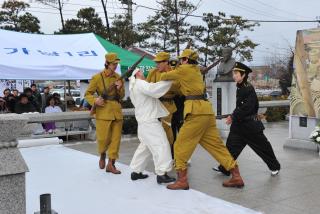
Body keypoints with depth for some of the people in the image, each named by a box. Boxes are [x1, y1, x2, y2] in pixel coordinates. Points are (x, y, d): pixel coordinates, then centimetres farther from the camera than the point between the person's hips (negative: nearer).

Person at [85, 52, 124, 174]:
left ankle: (111, 164, 14)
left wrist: (119, 89, -6)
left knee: (116, 138, 4)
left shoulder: (118, 78, 8)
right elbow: (88, 94, 1)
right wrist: (94, 101, -19)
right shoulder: (97, 77, -4)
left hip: (117, 111, 4)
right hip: (103, 111, -4)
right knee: (103, 138, -3)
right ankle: (102, 155, 29)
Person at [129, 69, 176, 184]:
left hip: (144, 121, 10)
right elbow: (153, 89, -28)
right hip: (149, 121, -10)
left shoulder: (134, 87, 20)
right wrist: (169, 80, -23)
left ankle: (136, 172, 22)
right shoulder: (140, 84, -12)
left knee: (145, 146, 17)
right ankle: (162, 174, -10)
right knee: (161, 145, -9)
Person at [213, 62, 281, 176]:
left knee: (262, 145, 7)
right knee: (231, 144, 2)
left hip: (251, 124, -8)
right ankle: (225, 168, 8)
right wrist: (233, 116, 4)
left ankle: (275, 166, 25)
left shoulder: (249, 89, -18)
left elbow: (246, 108, -23)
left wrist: (233, 117, -20)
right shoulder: (239, 88, 7)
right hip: (239, 123, 8)